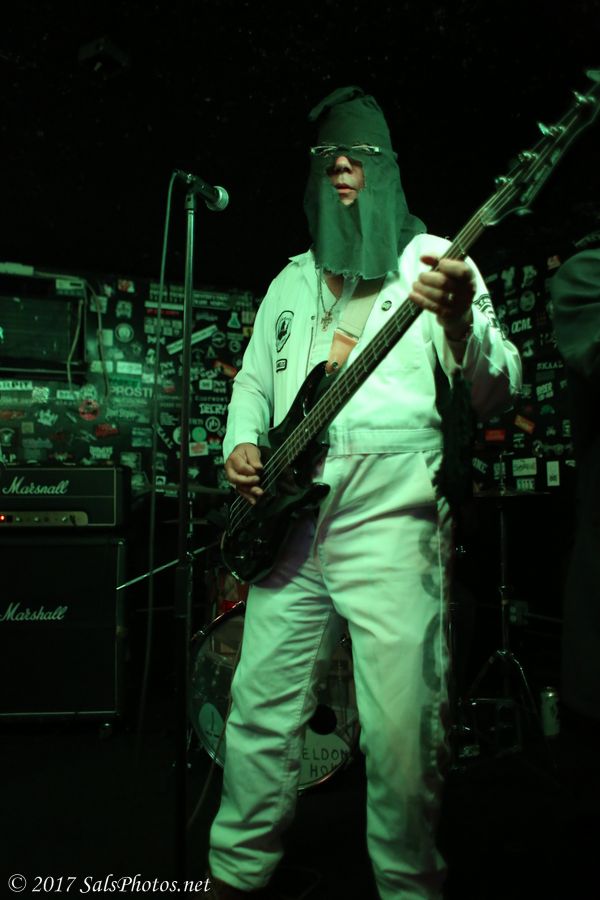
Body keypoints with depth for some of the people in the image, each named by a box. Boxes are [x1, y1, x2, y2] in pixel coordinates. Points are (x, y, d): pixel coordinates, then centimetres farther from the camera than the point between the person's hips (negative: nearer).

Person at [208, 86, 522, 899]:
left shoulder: (435, 260, 5)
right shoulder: (292, 279, 21)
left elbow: (496, 394, -5)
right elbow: (254, 376, 25)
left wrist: (461, 324, -27)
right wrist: (242, 443, 5)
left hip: (392, 518, -4)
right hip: (288, 520, 5)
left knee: (403, 734, -2)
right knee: (262, 710, 11)